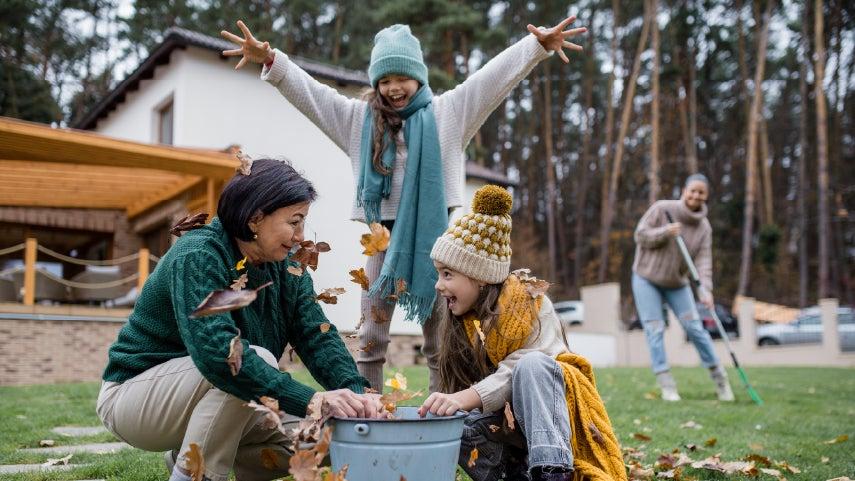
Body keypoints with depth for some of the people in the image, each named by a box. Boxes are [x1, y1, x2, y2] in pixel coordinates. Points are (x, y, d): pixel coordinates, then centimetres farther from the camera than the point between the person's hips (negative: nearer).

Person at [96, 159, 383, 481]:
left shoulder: (286, 268, -2)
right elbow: (216, 350, -39)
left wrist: (356, 392, -29)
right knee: (254, 360, -32)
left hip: (208, 395, 8)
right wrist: (310, 400, -43)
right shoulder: (198, 256, -25)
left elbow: (318, 336, -11)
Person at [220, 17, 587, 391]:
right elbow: (308, 91, 5)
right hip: (382, 237, 1)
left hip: (431, 236, -1)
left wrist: (538, 46, -12)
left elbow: (497, 75, -1)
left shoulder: (447, 112, 5)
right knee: (370, 338, 4)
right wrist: (270, 61, -8)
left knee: (440, 340, 7)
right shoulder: (358, 118, 9)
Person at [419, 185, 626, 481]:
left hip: (548, 406, -4)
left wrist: (465, 398, -42)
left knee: (532, 365, -36)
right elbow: (463, 384, 1)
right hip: (504, 417, 5)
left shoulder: (527, 302, -14)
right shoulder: (461, 319, 4)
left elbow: (518, 370, -29)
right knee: (450, 426, -26)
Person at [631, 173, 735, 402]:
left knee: (695, 328, -2)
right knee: (655, 330, -7)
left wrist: (705, 291, -28)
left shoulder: (704, 227, -5)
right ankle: (666, 385, 0)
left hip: (677, 283, 2)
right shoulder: (661, 208, -13)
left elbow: (703, 261, -13)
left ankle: (719, 377, 12)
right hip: (647, 278, -2)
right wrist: (665, 232, -28)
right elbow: (640, 236, -11)